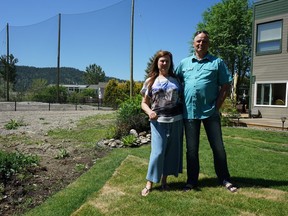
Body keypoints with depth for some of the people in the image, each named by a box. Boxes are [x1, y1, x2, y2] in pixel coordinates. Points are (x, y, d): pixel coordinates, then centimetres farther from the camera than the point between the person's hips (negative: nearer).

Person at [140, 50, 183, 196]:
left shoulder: (176, 80, 10)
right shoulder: (150, 81, 6)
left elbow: (183, 97, 13)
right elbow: (144, 103, 5)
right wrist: (149, 111, -15)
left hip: (176, 120, 3)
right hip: (158, 121, -2)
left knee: (172, 151, 8)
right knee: (157, 152, -5)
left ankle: (164, 180, 23)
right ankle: (149, 183, 8)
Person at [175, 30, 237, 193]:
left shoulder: (217, 62, 3)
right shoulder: (184, 63, 10)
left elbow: (226, 86, 0)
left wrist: (217, 106, -7)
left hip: (210, 112, -2)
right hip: (189, 112, 2)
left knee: (218, 147, 4)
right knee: (192, 149, 9)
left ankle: (225, 179, 23)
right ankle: (192, 181, 22)